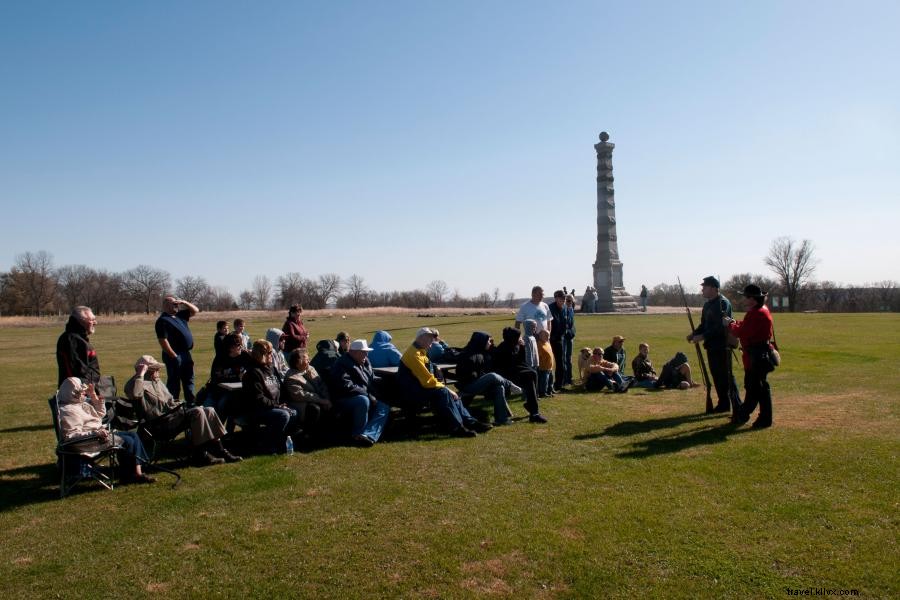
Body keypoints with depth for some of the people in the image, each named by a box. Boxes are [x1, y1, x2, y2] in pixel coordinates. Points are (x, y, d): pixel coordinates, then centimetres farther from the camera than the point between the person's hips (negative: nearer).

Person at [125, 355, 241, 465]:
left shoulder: (157, 382, 24)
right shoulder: (140, 383, -6)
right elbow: (134, 393, -32)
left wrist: (178, 406, 11)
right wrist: (140, 374, -22)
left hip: (171, 414, 9)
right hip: (159, 425, -9)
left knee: (208, 410, -6)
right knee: (197, 412, -27)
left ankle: (219, 450, -6)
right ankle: (199, 454, -20)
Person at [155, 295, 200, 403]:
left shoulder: (179, 315, 12)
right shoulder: (163, 320, -13)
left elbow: (195, 310, 20)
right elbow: (163, 341, -19)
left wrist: (184, 302, 4)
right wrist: (174, 356, -20)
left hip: (186, 354, 9)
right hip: (175, 356, -9)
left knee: (189, 380, 16)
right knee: (174, 382, -1)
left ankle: (191, 403, 26)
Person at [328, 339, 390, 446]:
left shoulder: (365, 362, 14)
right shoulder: (342, 365, -13)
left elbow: (373, 379, 25)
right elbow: (347, 387, -23)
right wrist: (369, 395, -22)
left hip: (366, 397, 9)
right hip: (344, 400, -8)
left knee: (384, 407, -14)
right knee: (363, 401, -37)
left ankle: (368, 435, -36)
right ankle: (358, 434, -22)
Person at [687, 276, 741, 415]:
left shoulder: (722, 303, -14)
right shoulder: (707, 304, 14)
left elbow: (720, 326, -21)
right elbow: (704, 324, 20)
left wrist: (703, 336, -22)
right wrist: (694, 333, 2)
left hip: (722, 346, -9)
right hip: (711, 346, 9)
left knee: (727, 376, -8)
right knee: (716, 376, 13)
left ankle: (737, 407, -3)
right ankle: (723, 404, 24)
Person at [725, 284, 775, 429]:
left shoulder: (758, 314, -21)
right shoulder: (758, 311, 13)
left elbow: (741, 332, -24)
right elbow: (746, 327, 16)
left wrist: (730, 324, -9)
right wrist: (734, 323, 3)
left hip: (758, 356, -11)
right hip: (753, 356, 11)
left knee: (759, 386, -3)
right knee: (751, 385, 18)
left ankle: (765, 419, 7)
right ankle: (743, 415, 28)